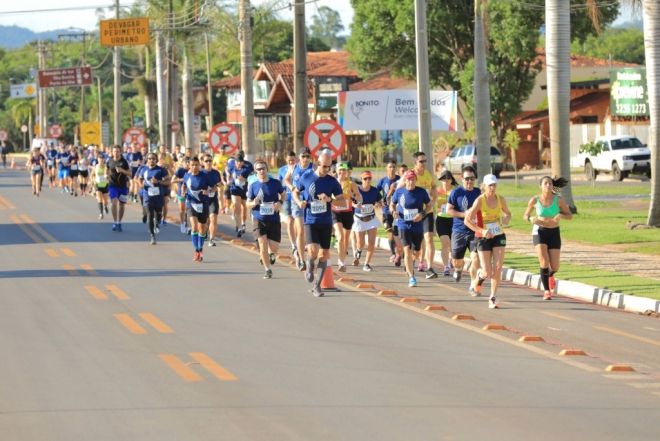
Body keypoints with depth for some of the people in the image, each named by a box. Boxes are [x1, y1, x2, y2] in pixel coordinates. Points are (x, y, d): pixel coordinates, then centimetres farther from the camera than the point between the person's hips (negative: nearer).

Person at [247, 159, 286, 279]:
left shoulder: (275, 183, -2)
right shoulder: (253, 185, -2)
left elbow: (283, 194, 14)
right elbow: (247, 203, 4)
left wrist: (280, 202, -8)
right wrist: (254, 203, -20)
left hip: (274, 219, 0)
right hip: (259, 219, 0)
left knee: (274, 247, -1)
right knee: (263, 244, -9)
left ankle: (272, 254, 37)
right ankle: (267, 270, 6)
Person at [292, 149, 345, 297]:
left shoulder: (332, 182, 0)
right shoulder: (306, 177, -1)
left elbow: (342, 200, 0)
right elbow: (295, 192, 13)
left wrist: (330, 199, -18)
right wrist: (299, 202, -7)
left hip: (326, 222, 2)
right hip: (310, 221, -2)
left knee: (324, 254, 3)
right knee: (313, 251, -19)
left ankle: (317, 285, 16)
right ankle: (309, 266, 16)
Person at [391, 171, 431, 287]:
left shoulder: (421, 192, -5)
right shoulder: (399, 192, -4)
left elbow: (428, 205, 5)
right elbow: (392, 204, 10)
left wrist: (422, 214, -14)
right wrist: (394, 211, -12)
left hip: (417, 226, 2)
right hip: (404, 225, -2)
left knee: (416, 251, 16)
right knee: (407, 250, -16)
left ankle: (409, 267, 49)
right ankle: (411, 277, -12)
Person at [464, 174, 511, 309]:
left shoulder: (500, 199, -1)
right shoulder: (480, 200, -14)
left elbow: (508, 213, 18)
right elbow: (467, 221, -15)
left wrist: (506, 219, -6)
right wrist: (481, 231, -25)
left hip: (498, 237, 3)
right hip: (483, 238, -3)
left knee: (497, 268, -9)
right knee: (487, 273, -4)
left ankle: (492, 298, 2)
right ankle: (480, 276, 34)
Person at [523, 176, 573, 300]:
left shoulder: (558, 199, -6)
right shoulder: (535, 200, -5)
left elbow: (570, 216, 1)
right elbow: (525, 216, 8)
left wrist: (560, 215, -20)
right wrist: (531, 219, -16)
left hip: (554, 233, 1)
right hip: (539, 232, -1)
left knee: (554, 267, -1)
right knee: (544, 262, -19)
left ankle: (550, 275, 38)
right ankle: (546, 291, -7)